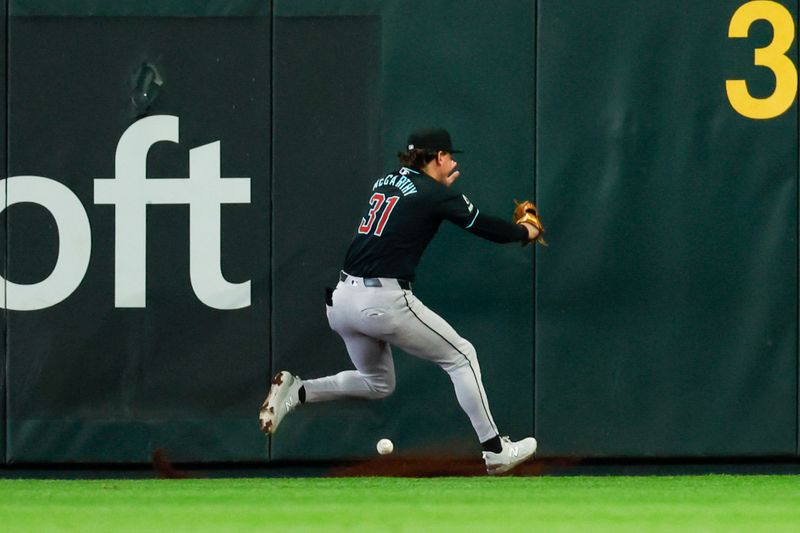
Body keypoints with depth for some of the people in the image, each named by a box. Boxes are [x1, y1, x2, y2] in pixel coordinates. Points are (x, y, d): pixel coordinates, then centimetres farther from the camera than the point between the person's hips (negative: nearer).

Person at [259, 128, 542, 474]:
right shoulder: (435, 194, -4)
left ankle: (295, 392, 8)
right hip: (383, 302, -7)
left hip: (341, 300, 7)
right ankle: (494, 450, 8)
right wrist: (526, 232, 19)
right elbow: (485, 227, 2)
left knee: (377, 383, 26)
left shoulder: (384, 182, 16)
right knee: (461, 356, 10)